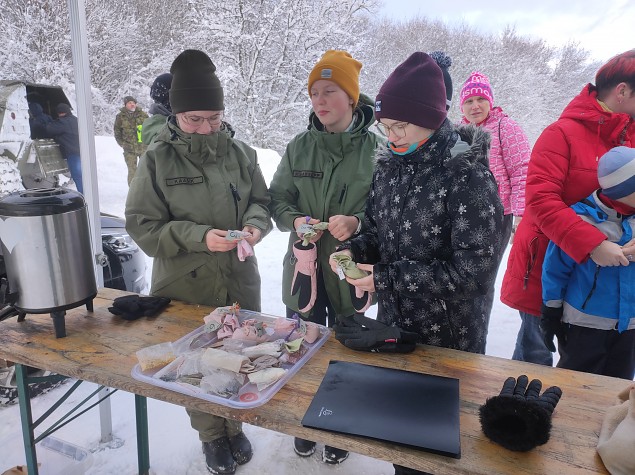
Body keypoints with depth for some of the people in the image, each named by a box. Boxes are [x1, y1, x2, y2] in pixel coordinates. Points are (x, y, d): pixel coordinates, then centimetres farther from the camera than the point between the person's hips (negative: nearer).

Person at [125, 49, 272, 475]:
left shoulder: (239, 151, -2)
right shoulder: (158, 159, -9)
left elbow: (260, 200, 8)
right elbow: (143, 224, -9)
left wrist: (255, 224, -15)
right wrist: (199, 236, -23)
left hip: (240, 280, 3)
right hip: (186, 286, -2)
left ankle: (235, 424, 45)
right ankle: (212, 435, 41)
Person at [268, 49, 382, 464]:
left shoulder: (375, 148, -10)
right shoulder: (299, 147, 0)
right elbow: (278, 199, 5)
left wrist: (357, 223, -25)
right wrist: (296, 221, -15)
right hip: (304, 268, 3)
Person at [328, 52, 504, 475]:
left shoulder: (468, 175, -20)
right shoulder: (391, 164, 1)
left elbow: (475, 269, -22)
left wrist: (387, 278, -23)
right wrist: (355, 251, -11)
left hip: (449, 337, -6)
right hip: (393, 325, 6)